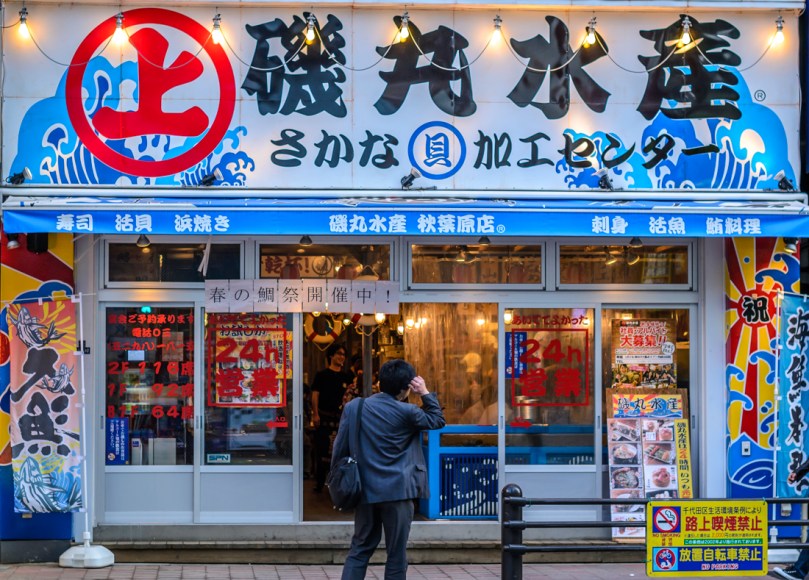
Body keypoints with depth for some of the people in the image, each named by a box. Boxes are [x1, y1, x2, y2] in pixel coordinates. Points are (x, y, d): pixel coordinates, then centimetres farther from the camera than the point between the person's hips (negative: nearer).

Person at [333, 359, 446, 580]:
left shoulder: (354, 407, 1)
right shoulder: (406, 412, -8)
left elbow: (340, 448, 5)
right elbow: (438, 420, 8)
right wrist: (425, 393, 11)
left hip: (365, 491, 4)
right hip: (397, 491, -4)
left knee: (360, 549, 12)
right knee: (396, 554, 4)